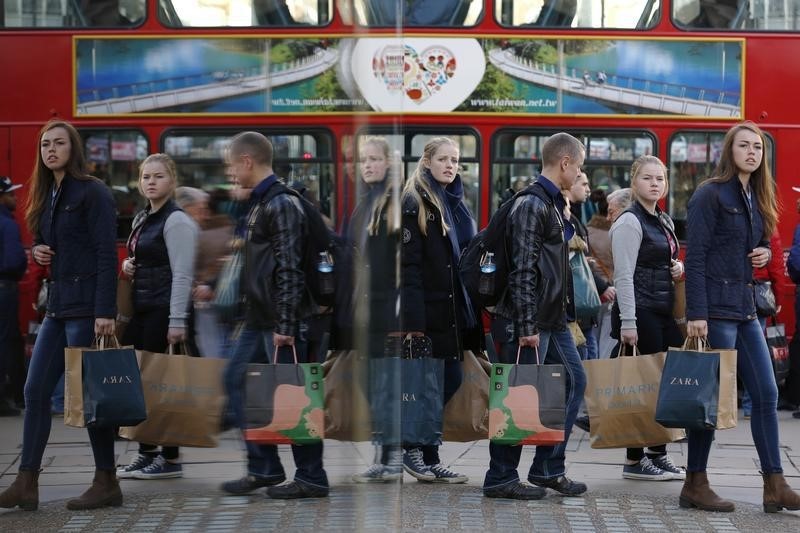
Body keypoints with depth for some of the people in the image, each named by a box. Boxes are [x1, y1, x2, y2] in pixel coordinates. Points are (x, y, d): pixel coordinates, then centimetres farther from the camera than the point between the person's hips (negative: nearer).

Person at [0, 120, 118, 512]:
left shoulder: (92, 192, -9)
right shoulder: (46, 195, 15)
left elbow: (106, 254, -14)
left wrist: (105, 312, -21)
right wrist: (36, 251, 3)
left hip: (86, 304, -8)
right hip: (58, 304, 8)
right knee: (36, 391, 4)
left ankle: (107, 483, 7)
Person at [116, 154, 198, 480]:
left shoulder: (177, 222, -10)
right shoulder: (141, 219, 16)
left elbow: (182, 274, -16)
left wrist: (177, 321, -21)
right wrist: (129, 266, 7)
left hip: (164, 309, -9)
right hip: (141, 308, 9)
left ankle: (170, 459, 2)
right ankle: (146, 453, 15)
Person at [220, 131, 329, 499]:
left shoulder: (282, 205, -15)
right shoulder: (260, 203, 15)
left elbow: (290, 269, -21)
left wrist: (285, 325, -23)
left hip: (281, 321, -10)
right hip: (259, 318, 10)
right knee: (237, 380, 11)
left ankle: (311, 479, 5)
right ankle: (263, 468, 17)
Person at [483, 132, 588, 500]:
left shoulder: (554, 204, 15)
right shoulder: (532, 205, -15)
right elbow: (523, 270, -20)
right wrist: (527, 325, -22)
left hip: (553, 318, 10)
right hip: (533, 320, -10)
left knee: (574, 380, 12)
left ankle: (548, 469, 18)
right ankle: (500, 478, 4)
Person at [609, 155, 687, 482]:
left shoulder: (665, 222, 16)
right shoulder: (630, 222, -9)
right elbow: (624, 276, -15)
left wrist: (678, 268, 6)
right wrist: (628, 323, -20)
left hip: (665, 313, 8)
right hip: (641, 312, -8)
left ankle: (658, 453, 15)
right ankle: (634, 460, 0)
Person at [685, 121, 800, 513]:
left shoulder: (757, 198, 15)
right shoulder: (711, 194, -9)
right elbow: (695, 257, -14)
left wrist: (766, 253, 3)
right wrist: (696, 314, -20)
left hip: (745, 307, 8)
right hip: (716, 308, -8)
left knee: (766, 394, 5)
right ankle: (695, 485, 6)